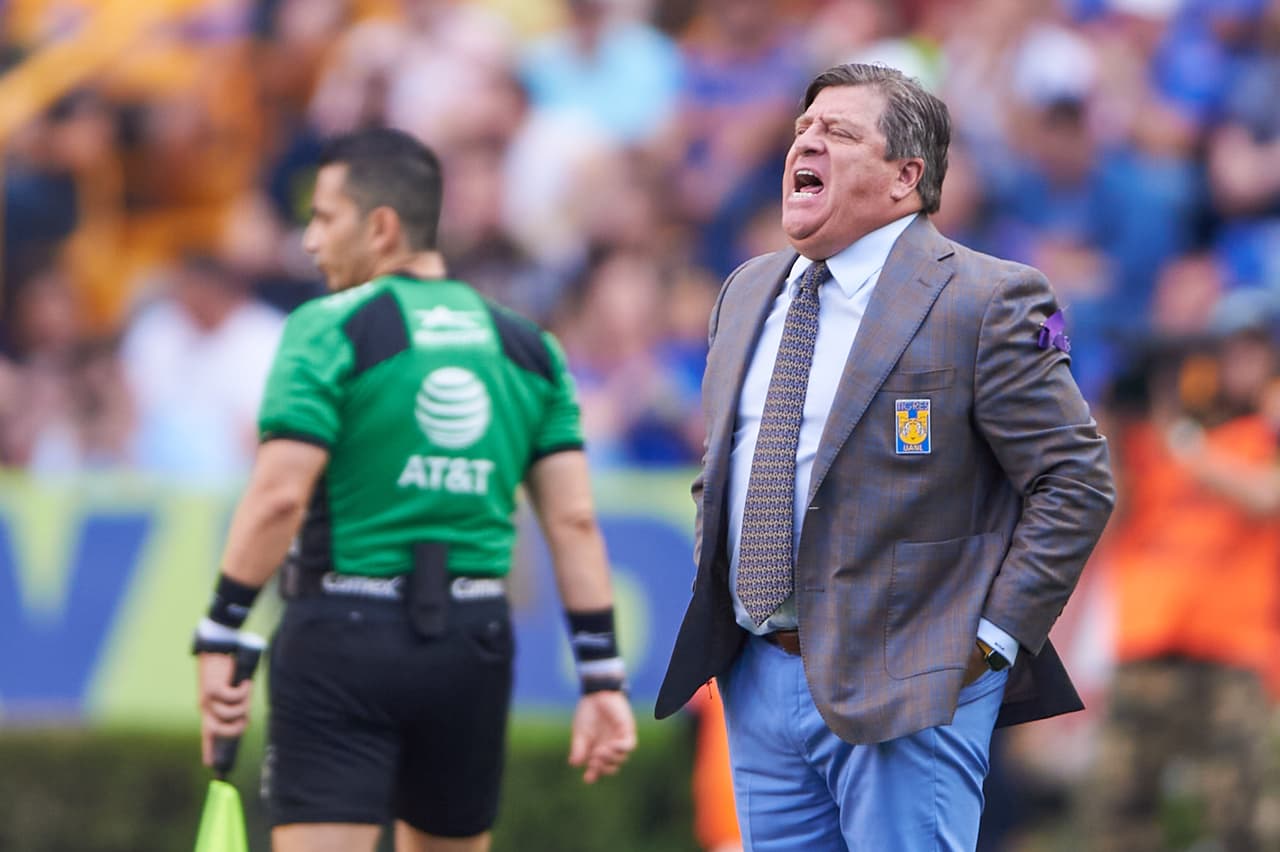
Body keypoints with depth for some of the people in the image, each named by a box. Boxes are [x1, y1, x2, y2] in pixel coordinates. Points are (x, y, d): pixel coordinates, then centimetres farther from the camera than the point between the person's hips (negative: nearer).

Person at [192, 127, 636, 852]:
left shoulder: (330, 329, -6)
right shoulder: (527, 348, 10)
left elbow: (279, 497, -15)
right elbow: (574, 520, 5)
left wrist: (220, 637, -11)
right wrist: (602, 678, 5)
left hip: (345, 636, -5)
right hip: (474, 647, 5)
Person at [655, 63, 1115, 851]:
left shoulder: (984, 303, -10)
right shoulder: (749, 293, 12)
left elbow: (1076, 482, -10)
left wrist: (993, 637, -13)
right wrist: (712, 598, 14)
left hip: (905, 695, -7)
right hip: (757, 681, 7)